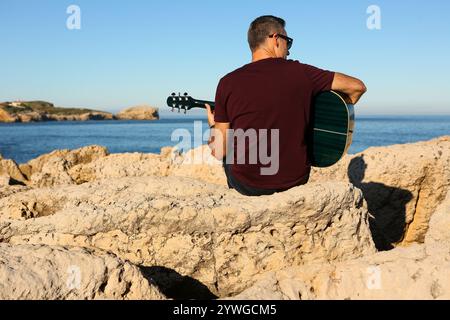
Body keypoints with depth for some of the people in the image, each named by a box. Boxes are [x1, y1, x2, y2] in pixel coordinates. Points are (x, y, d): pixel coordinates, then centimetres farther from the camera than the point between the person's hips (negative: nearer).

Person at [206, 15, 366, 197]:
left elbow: (220, 151, -6)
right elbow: (357, 87, 0)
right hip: (295, 180, 1)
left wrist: (213, 126, 16)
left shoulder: (228, 83, -7)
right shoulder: (300, 72, -5)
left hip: (247, 186, -1)